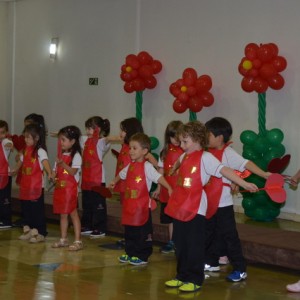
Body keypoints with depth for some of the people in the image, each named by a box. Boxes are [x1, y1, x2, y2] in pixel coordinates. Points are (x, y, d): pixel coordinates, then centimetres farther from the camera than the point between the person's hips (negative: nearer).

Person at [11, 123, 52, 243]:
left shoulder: (40, 151, -13)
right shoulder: (26, 150, 11)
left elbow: (45, 162, -29)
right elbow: (21, 161, 26)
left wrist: (49, 173, -46)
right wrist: (14, 171, 38)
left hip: (37, 186, -7)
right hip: (26, 185, 7)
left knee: (38, 209, -2)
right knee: (27, 208, 12)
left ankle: (40, 233, 4)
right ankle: (28, 230, 22)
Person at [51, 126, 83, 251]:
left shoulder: (76, 156, -10)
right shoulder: (61, 155, 12)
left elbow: (73, 172, -19)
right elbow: (56, 169, 15)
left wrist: (63, 164, -32)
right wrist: (53, 176, -6)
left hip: (70, 188, -7)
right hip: (60, 188, 7)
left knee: (73, 213, -5)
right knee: (63, 214, 12)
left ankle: (78, 241, -3)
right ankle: (63, 239, 20)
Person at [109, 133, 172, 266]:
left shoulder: (146, 166, -13)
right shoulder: (130, 166, 10)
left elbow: (158, 177, -24)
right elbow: (122, 174, 31)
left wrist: (169, 188, -37)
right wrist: (114, 182, 46)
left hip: (142, 205, -8)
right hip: (129, 204, 8)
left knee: (142, 232, 1)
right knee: (129, 231, 15)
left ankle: (142, 256, 9)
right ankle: (130, 253, 27)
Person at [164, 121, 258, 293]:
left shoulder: (205, 157, -11)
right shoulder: (185, 157, 11)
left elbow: (224, 170, -22)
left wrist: (244, 184, -31)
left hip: (196, 209, -8)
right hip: (179, 208, 8)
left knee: (194, 246, 0)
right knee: (180, 244, 15)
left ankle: (195, 280, 10)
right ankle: (182, 276, 27)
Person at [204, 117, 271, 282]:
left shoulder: (228, 153, -15)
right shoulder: (209, 152, 6)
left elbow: (246, 164, -26)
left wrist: (264, 174, -37)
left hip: (223, 204, -8)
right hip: (210, 203, 8)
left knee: (229, 236, -2)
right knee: (210, 234, 19)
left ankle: (240, 270, 5)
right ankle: (212, 263, 36)